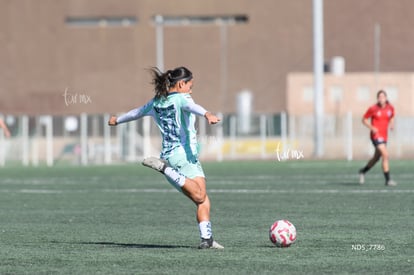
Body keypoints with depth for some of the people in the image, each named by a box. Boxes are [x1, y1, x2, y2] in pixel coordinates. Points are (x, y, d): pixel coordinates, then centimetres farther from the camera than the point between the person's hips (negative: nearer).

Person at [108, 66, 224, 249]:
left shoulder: (156, 102, 20)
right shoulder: (181, 99, 0)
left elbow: (137, 112, 37)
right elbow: (192, 107, -24)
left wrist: (117, 120, 56)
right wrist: (207, 114, -45)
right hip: (185, 155, -6)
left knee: (201, 200, 1)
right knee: (201, 196, -15)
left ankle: (206, 238, -11)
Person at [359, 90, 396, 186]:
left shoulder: (390, 108, 2)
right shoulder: (373, 109, -11)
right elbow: (364, 119, -1)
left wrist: (392, 124, -1)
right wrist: (371, 127, -16)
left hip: (384, 135, 6)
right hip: (376, 135, -6)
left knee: (376, 157, 18)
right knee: (385, 155, -19)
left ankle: (363, 171, 43)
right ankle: (388, 180, -16)